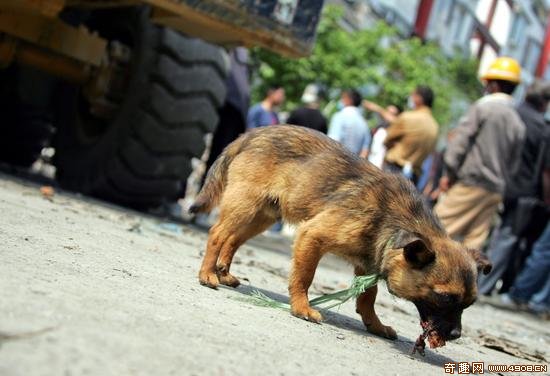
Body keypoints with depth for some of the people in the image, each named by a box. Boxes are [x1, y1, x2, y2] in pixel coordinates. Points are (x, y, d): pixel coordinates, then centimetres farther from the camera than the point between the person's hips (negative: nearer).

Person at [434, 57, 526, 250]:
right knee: (475, 238, 7)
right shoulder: (518, 123, 9)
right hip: (496, 190, 6)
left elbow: (461, 140, -10)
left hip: (470, 183, -6)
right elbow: (514, 162, 12)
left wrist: (449, 173, -3)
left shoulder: (484, 106, -7)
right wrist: (501, 182, 18)